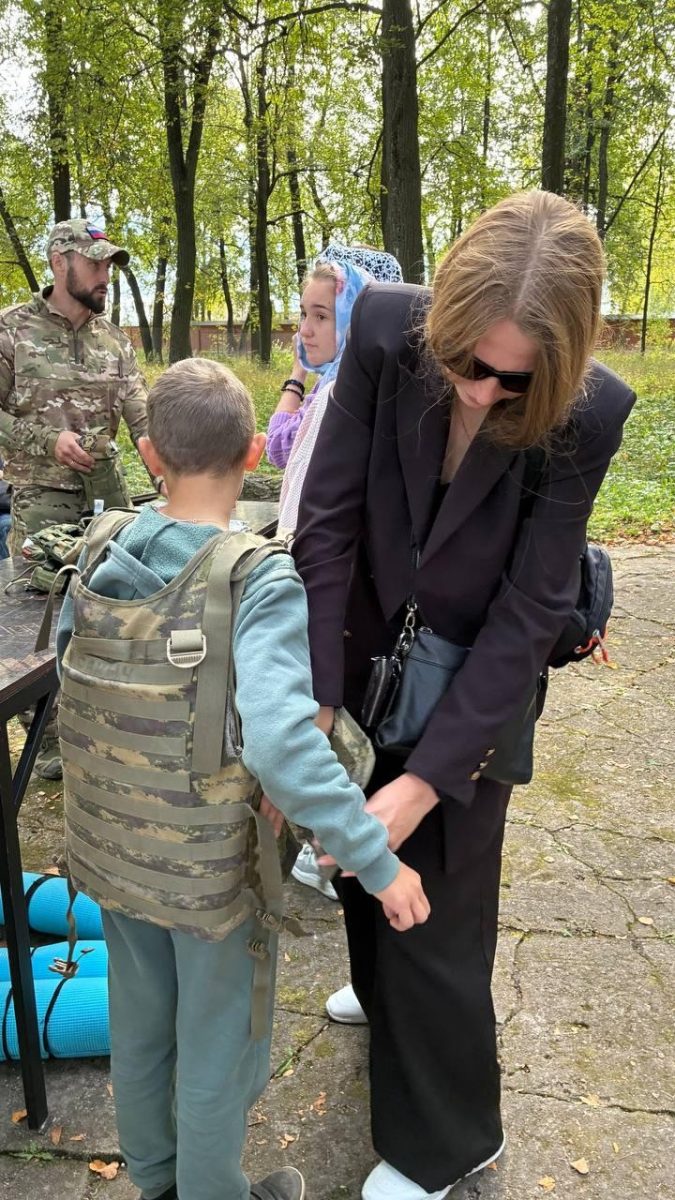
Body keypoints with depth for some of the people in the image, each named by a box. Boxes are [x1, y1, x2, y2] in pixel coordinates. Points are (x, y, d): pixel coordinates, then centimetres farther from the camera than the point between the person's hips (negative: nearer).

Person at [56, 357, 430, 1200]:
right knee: (219, 1049, 19)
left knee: (138, 1021, 27)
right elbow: (280, 740, -37)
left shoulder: (100, 552, -8)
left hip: (112, 843, 6)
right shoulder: (261, 580, -26)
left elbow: (67, 659, 6)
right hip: (212, 863, -6)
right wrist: (378, 861, -31)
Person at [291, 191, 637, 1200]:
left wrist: (428, 777, -26)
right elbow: (329, 517, -18)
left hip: (478, 680, -3)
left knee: (435, 906, 7)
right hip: (369, 651, 4)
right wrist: (314, 703, -21)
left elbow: (530, 610, -23)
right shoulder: (386, 330, -21)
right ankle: (382, 990, 60)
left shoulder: (590, 414, -25)